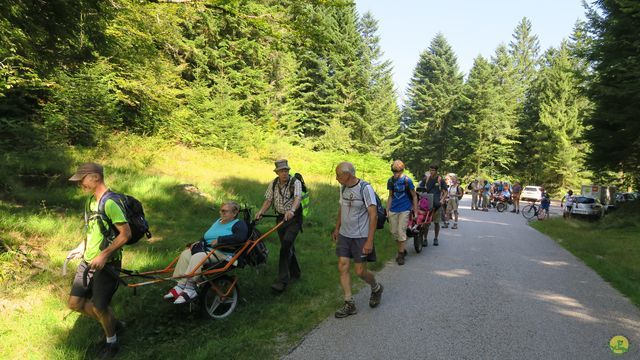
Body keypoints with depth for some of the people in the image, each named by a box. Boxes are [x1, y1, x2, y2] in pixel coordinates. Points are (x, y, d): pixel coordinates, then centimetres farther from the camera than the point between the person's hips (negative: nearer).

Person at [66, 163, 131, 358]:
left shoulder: (110, 203, -22)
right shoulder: (91, 200, 7)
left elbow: (126, 234, -25)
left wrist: (104, 255, -24)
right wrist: (82, 246, 9)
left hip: (106, 264, -9)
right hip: (87, 261, 9)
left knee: (99, 307, 1)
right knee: (75, 303, 11)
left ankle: (112, 342, 28)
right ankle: (112, 323, 31)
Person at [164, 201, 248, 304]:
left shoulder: (239, 224, -3)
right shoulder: (218, 221, 23)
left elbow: (241, 237, -25)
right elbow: (206, 236, 26)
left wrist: (219, 240, -20)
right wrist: (199, 242, 3)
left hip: (223, 253, -9)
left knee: (197, 257, -31)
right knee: (185, 254, -13)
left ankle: (190, 289, -27)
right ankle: (180, 285, -17)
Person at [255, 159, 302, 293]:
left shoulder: (295, 182, -12)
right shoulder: (273, 184, 5)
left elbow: (297, 198, -28)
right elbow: (268, 200, 1)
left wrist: (291, 210, -47)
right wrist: (260, 211, -18)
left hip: (293, 218, -6)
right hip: (280, 218, 6)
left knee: (285, 245, -18)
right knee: (288, 246, 15)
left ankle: (282, 280, -14)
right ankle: (295, 273, 33)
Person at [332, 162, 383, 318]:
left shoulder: (365, 188, -16)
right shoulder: (343, 188, 5)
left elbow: (373, 215, -17)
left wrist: (369, 241, -20)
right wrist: (337, 229, 20)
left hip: (361, 237, -6)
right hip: (344, 235, 6)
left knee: (360, 271, 0)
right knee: (342, 267, 1)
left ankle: (376, 288, 31)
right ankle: (349, 304, 11)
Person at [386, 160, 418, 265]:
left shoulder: (407, 180, -8)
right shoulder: (390, 180, 4)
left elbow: (414, 196, -1)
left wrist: (415, 212, -2)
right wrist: (387, 211, 9)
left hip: (404, 210, -4)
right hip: (393, 210, 5)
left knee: (401, 232, -6)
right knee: (394, 232, 8)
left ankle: (401, 255, 6)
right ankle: (402, 250, 28)